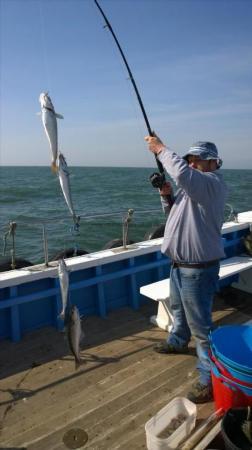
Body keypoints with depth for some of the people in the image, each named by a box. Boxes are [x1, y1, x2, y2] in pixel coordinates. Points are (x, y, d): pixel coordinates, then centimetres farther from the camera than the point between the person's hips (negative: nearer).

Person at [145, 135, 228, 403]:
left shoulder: (212, 183, -19)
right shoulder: (192, 185, 12)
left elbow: (181, 173, -39)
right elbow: (175, 213, 18)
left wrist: (161, 149, -24)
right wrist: (166, 195, -2)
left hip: (198, 269, -10)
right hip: (180, 264, 11)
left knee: (200, 324, -2)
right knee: (178, 309, 29)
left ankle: (210, 378, 12)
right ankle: (177, 342, 54)